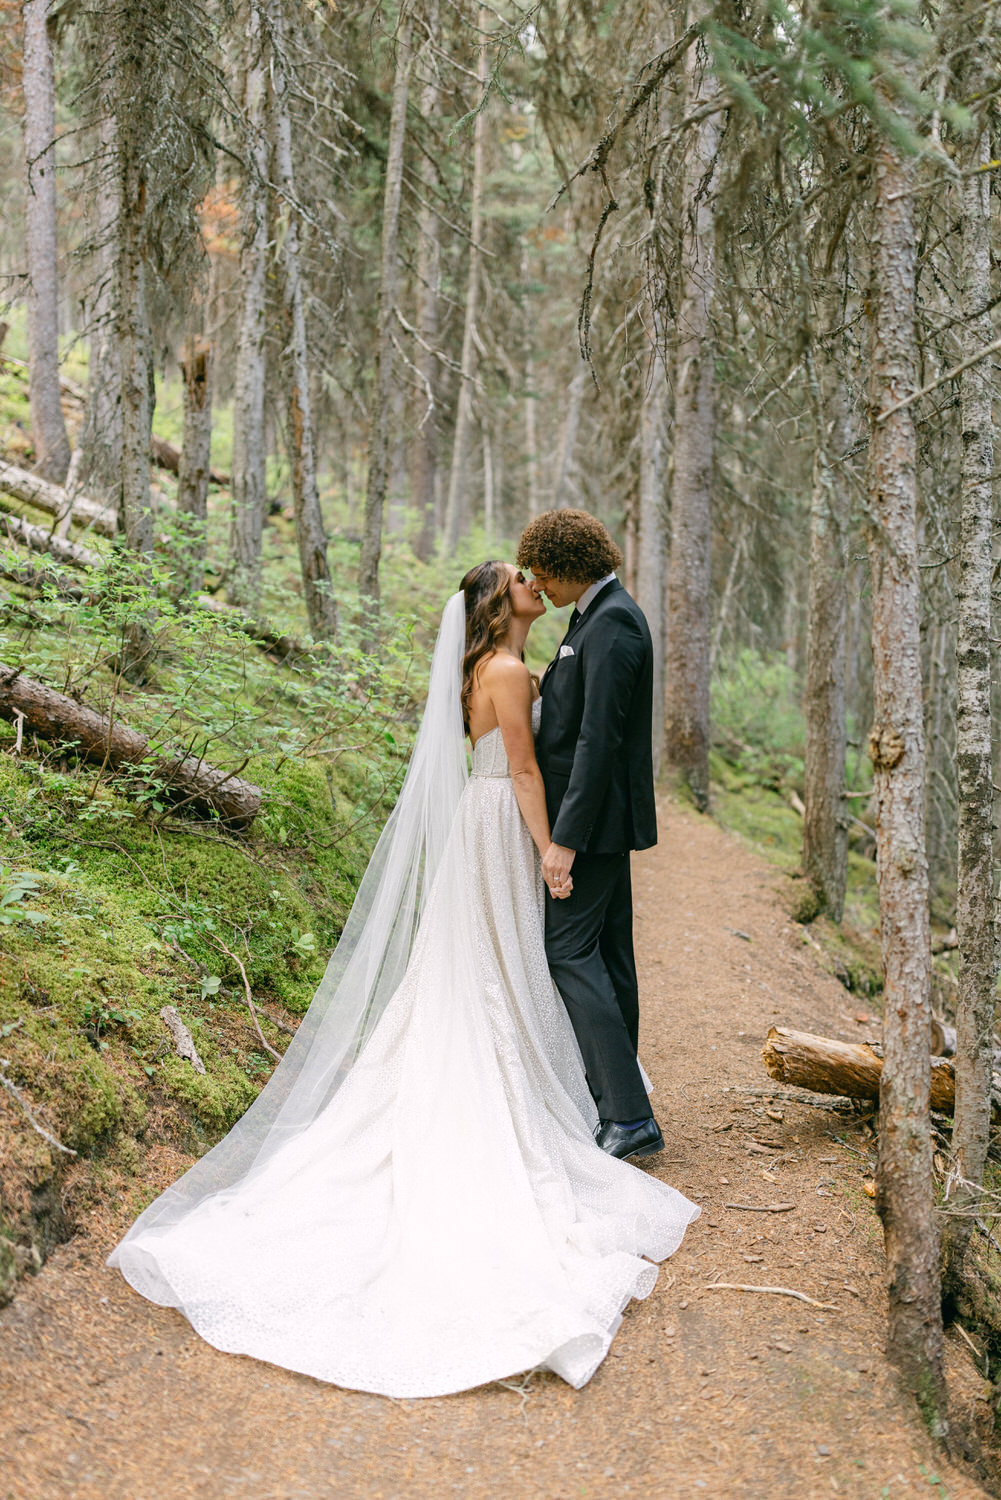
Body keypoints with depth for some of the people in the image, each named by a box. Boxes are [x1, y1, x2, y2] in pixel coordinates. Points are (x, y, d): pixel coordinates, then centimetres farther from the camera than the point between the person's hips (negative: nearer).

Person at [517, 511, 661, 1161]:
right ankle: (615, 1098, 22)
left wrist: (566, 838, -24)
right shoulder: (600, 616, 15)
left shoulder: (611, 625, -17)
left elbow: (599, 738, -23)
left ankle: (630, 1115, -8)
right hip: (604, 819, 11)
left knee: (570, 950, -10)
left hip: (594, 818, -11)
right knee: (608, 954, 13)